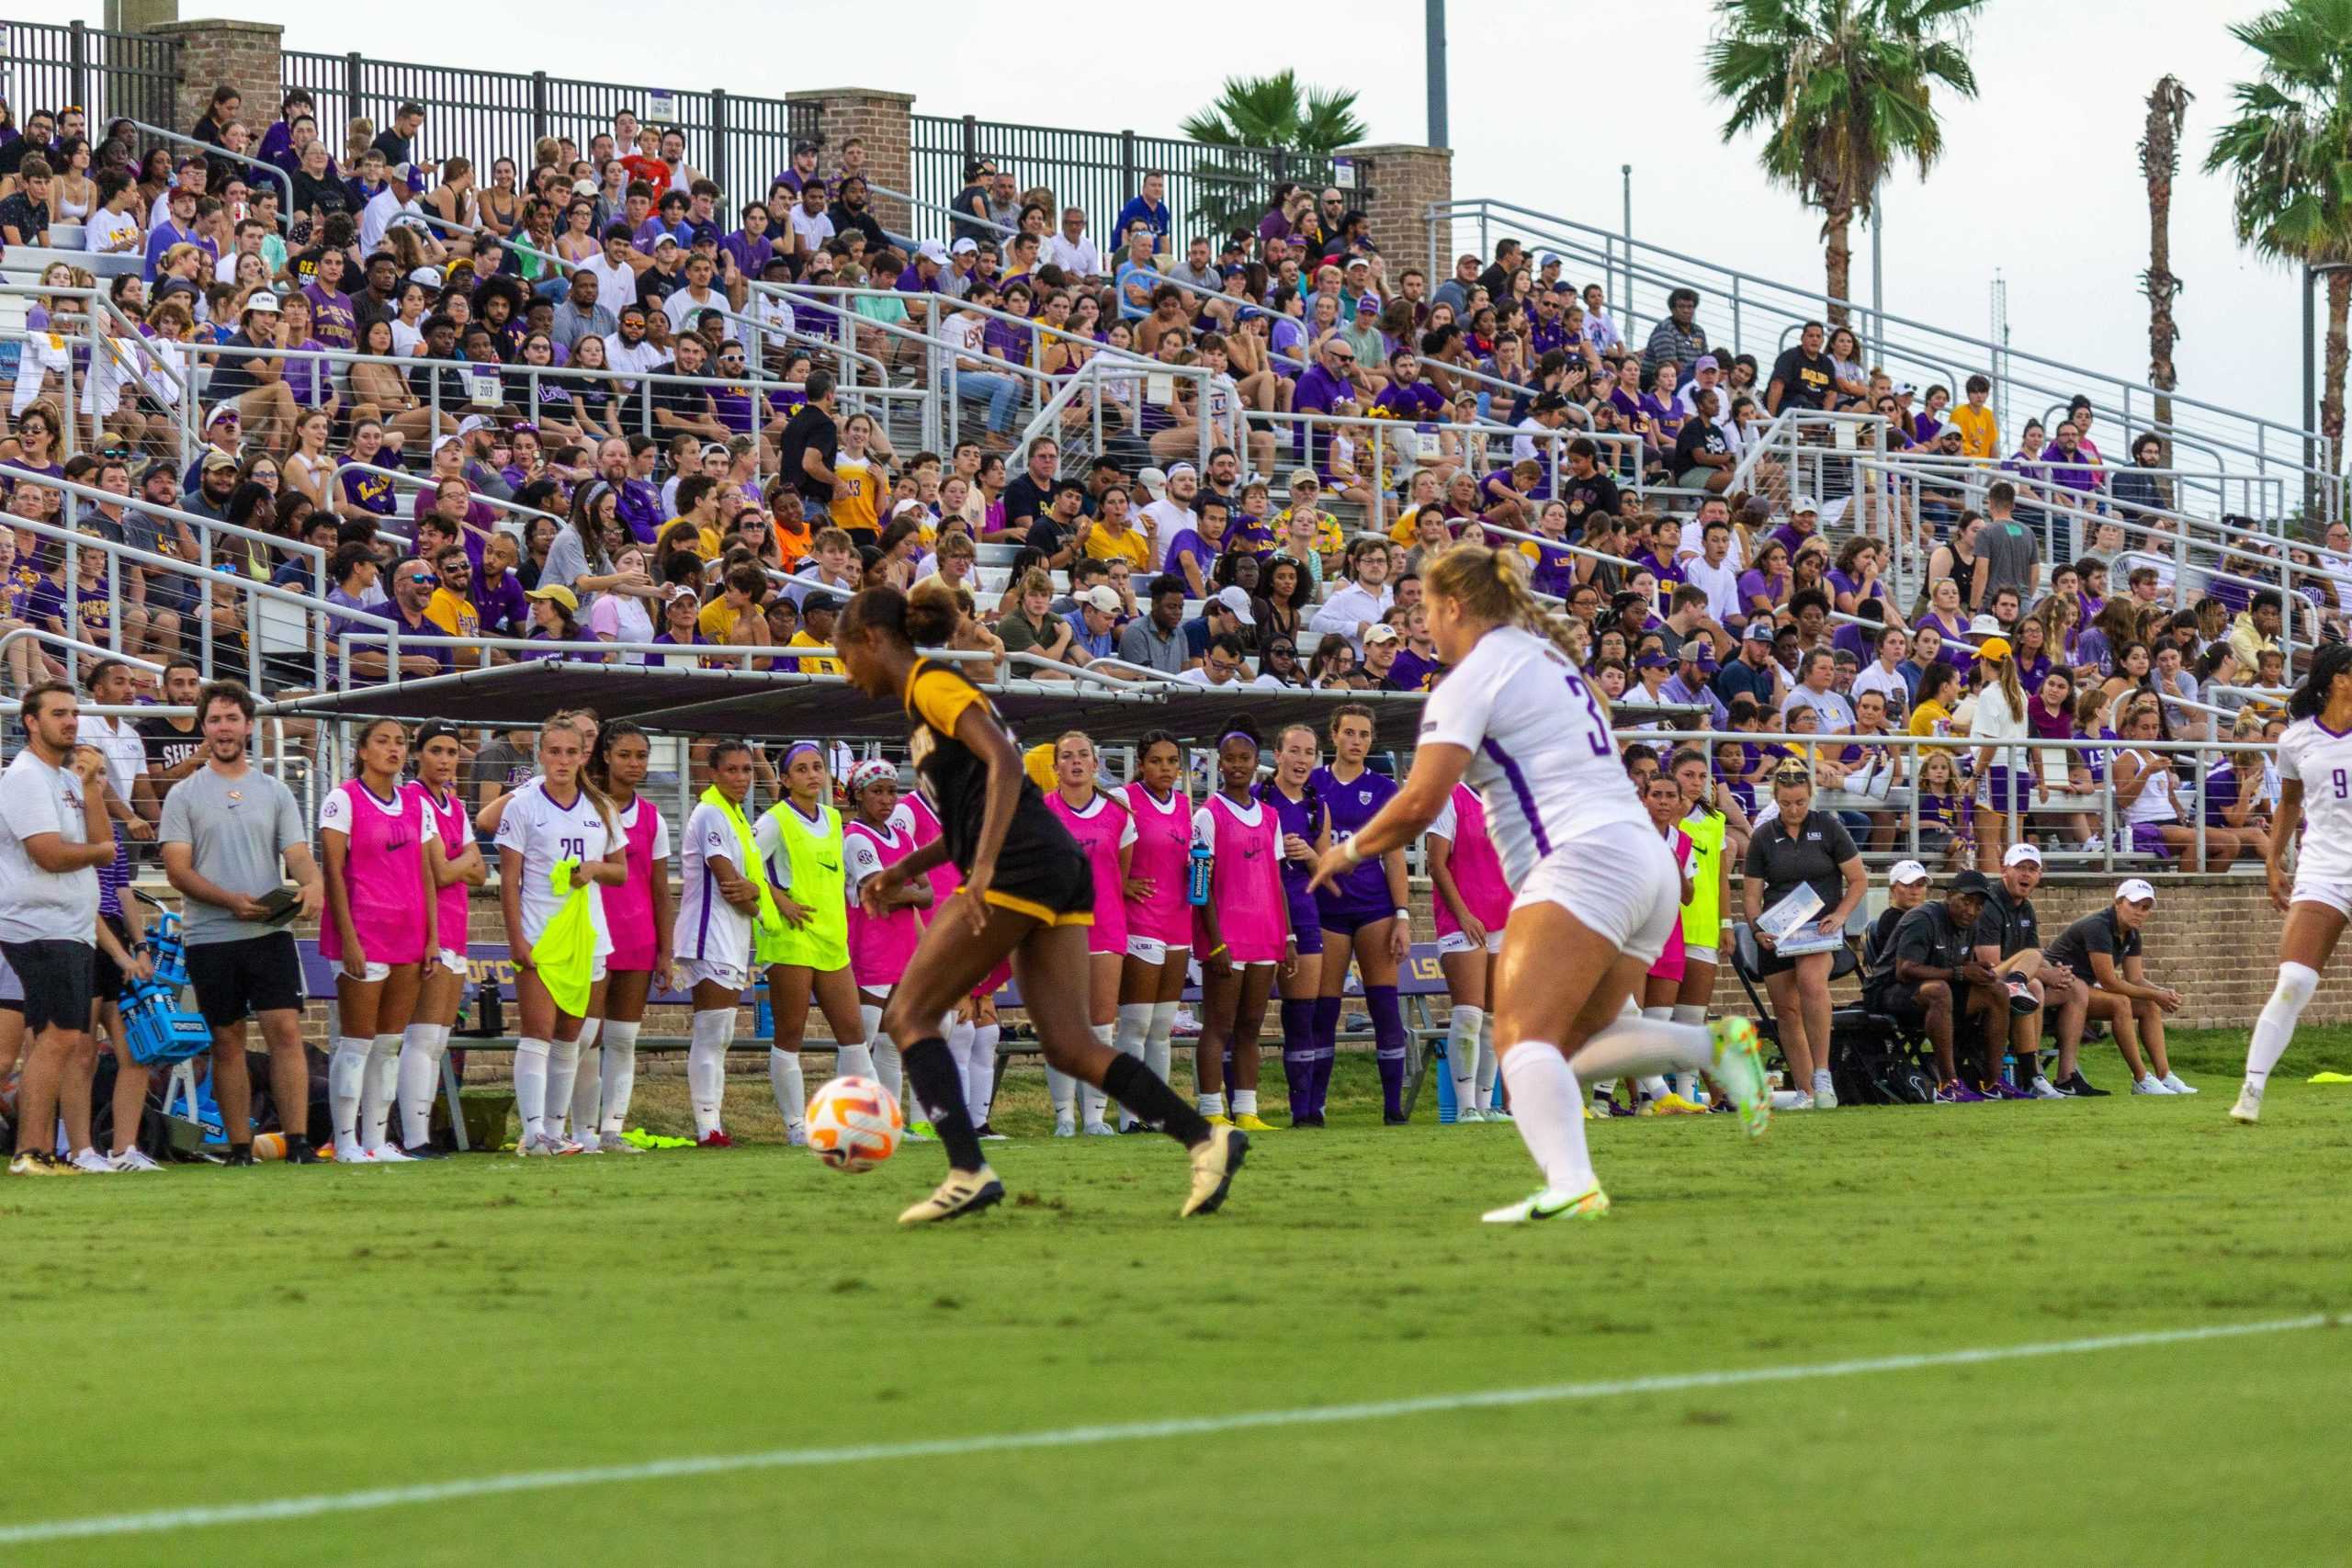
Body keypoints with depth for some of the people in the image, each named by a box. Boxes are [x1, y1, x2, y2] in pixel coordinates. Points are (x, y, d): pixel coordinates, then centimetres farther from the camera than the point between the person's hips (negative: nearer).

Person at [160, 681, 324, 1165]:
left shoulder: (275, 793, 13)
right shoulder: (184, 795, 6)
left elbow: (298, 853, 6)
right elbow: (178, 870, -2)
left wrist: (313, 884, -19)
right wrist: (232, 901, -17)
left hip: (271, 932, 1)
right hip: (209, 938, -1)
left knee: (285, 1031, -10)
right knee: (227, 1043, 3)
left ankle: (298, 1143, -11)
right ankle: (240, 1149, 9)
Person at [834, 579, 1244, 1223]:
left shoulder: (932, 686, -2)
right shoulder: (931, 696, 26)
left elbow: (1003, 763, -17)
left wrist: (984, 868, -26)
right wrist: (903, 871, 24)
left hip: (1020, 870, -9)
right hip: (1058, 872, 9)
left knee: (909, 1014, -4)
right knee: (1069, 1044, 2)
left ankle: (968, 1172, -15)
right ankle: (1206, 1138, -10)